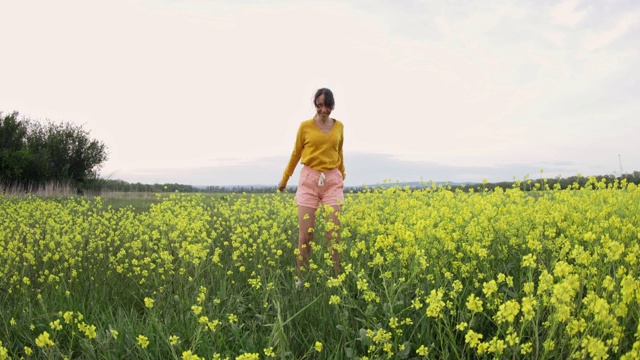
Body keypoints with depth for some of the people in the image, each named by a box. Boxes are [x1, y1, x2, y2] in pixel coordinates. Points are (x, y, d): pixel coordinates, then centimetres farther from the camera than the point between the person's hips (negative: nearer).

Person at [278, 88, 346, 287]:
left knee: (334, 233, -4)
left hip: (333, 181, 2)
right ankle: (300, 279, 8)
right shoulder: (305, 126, 1)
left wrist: (343, 177, 31)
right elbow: (296, 154, 10)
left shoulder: (339, 126, 8)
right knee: (305, 234, -3)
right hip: (309, 179, -2)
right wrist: (284, 179, 16)